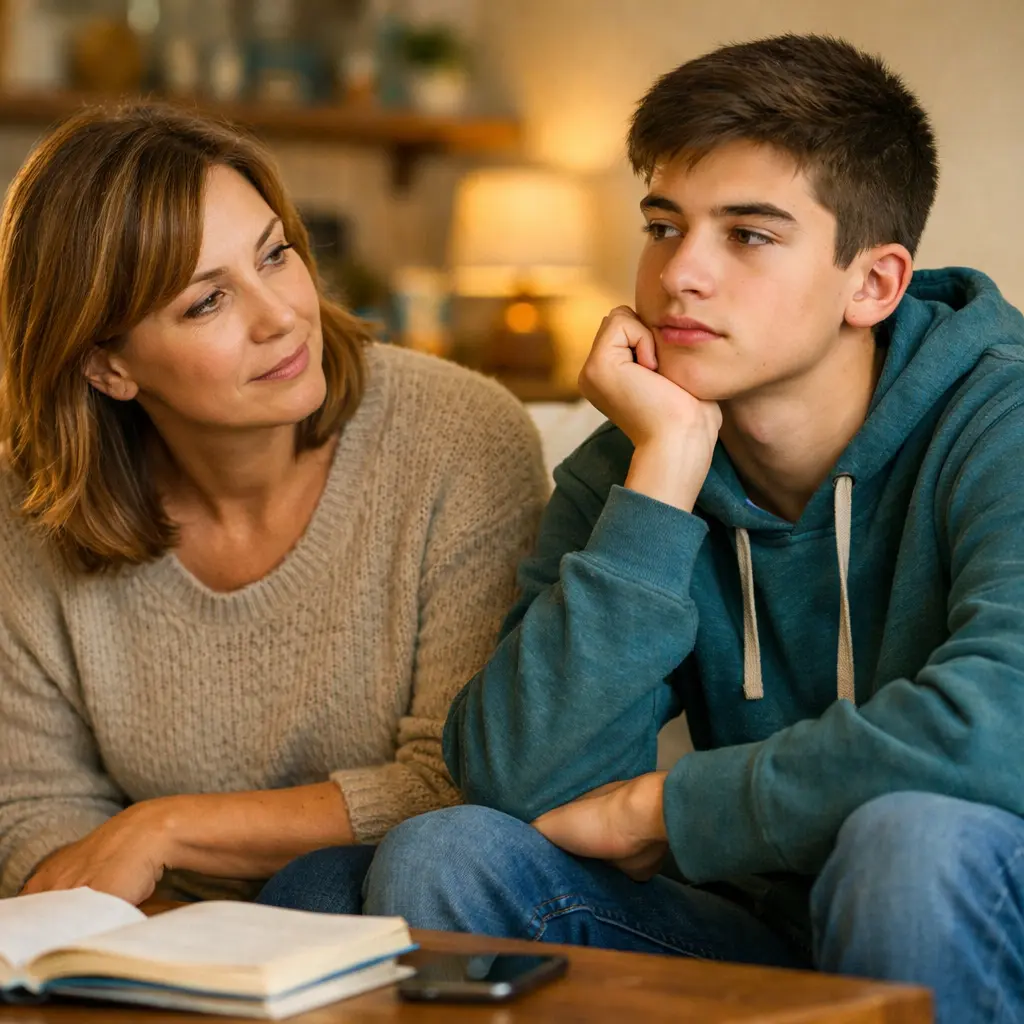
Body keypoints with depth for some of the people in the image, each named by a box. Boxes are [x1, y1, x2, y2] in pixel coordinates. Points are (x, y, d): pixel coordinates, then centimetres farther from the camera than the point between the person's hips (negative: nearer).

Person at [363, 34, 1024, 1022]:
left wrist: (656, 808, -20)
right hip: (757, 936, 4)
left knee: (910, 839, -35)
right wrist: (664, 466, -19)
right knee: (440, 855, -16)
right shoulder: (621, 469, 1)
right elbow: (520, 781, -13)